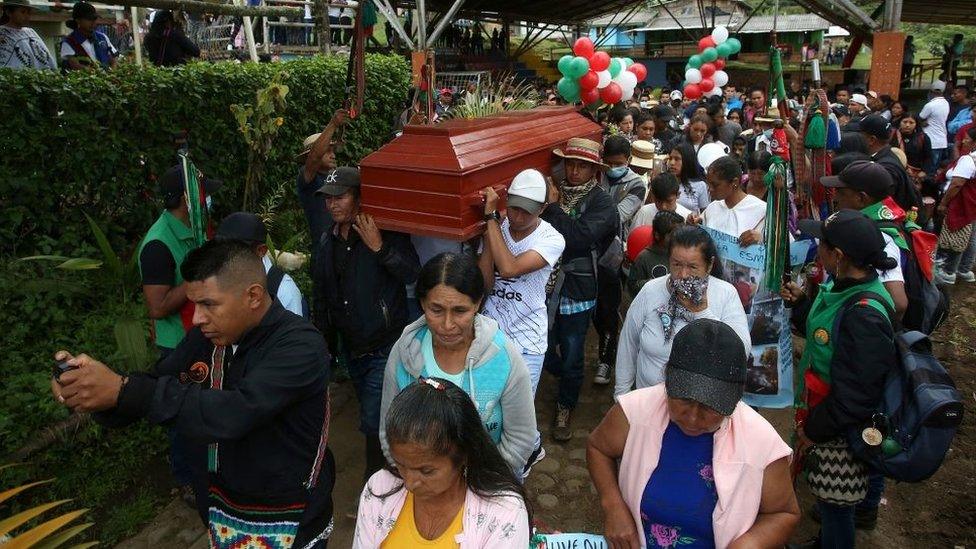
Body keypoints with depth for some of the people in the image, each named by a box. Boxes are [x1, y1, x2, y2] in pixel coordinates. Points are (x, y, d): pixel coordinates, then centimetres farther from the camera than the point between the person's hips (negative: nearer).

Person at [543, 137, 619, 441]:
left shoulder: (602, 204, -8)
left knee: (571, 356, 9)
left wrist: (553, 207, -15)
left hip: (576, 291, -3)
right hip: (543, 285, 4)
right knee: (543, 351, 12)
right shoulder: (554, 191, 5)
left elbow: (580, 237, -24)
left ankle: (565, 407, 34)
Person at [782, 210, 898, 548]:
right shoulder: (842, 286, -4)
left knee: (834, 502, 13)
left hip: (843, 428, -9)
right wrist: (800, 302, 0)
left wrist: (815, 430, -16)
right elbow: (820, 328, 15)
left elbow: (855, 394, -28)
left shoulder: (864, 316, -33)